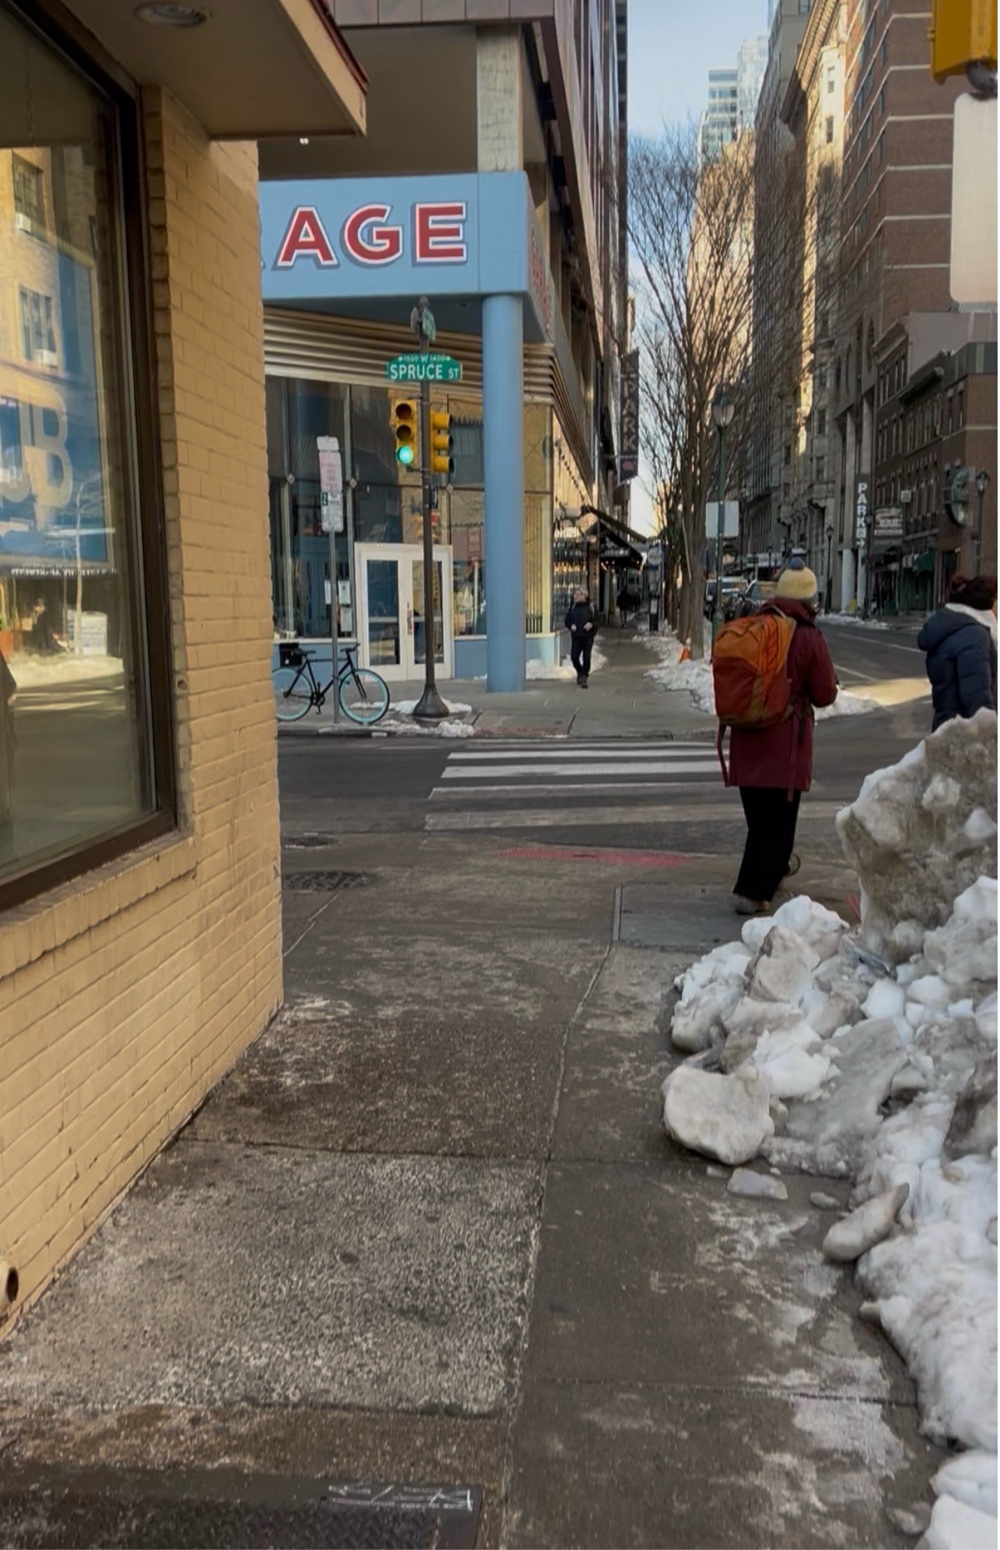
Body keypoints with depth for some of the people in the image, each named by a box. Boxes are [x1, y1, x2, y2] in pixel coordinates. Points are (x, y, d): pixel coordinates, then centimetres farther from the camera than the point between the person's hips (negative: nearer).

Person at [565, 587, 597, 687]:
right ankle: (580, 672, 27)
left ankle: (584, 677, 2)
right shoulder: (572, 607, 6)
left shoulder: (590, 607, -2)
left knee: (586, 657, -7)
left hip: (588, 636, -2)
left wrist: (591, 624, -18)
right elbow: (567, 621, 12)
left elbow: (596, 620, 3)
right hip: (576, 636, 2)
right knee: (574, 657, -2)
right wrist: (571, 626, -9)